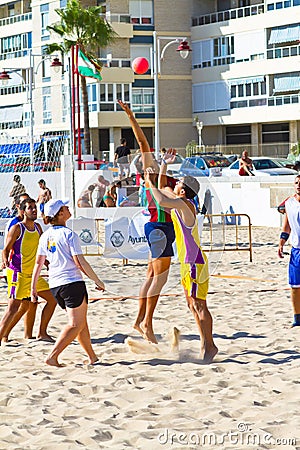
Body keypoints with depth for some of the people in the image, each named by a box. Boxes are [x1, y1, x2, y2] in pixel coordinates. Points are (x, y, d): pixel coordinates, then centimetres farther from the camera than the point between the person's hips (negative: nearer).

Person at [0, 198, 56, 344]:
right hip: (18, 273, -8)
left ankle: (42, 333, 19)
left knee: (52, 299, 10)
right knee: (13, 307, -14)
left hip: (33, 274, 8)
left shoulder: (37, 227, 9)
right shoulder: (17, 228, -10)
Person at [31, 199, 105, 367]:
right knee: (76, 325, -4)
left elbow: (39, 263, 10)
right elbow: (80, 262, -12)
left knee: (81, 321, 17)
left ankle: (92, 356, 21)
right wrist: (98, 281, -4)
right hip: (72, 283, -7)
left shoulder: (45, 236, 9)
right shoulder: (69, 235, -10)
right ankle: (53, 356, -15)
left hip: (55, 285, 7)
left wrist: (33, 288, 16)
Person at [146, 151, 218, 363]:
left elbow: (162, 201, -32)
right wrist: (164, 164, 19)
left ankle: (209, 345, -5)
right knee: (193, 305, 12)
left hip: (194, 262, -10)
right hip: (188, 262, 10)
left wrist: (150, 183, -17)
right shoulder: (178, 204, 12)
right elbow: (162, 189, 26)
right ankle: (206, 344, 17)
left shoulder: (184, 204, -16)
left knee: (199, 305, -8)